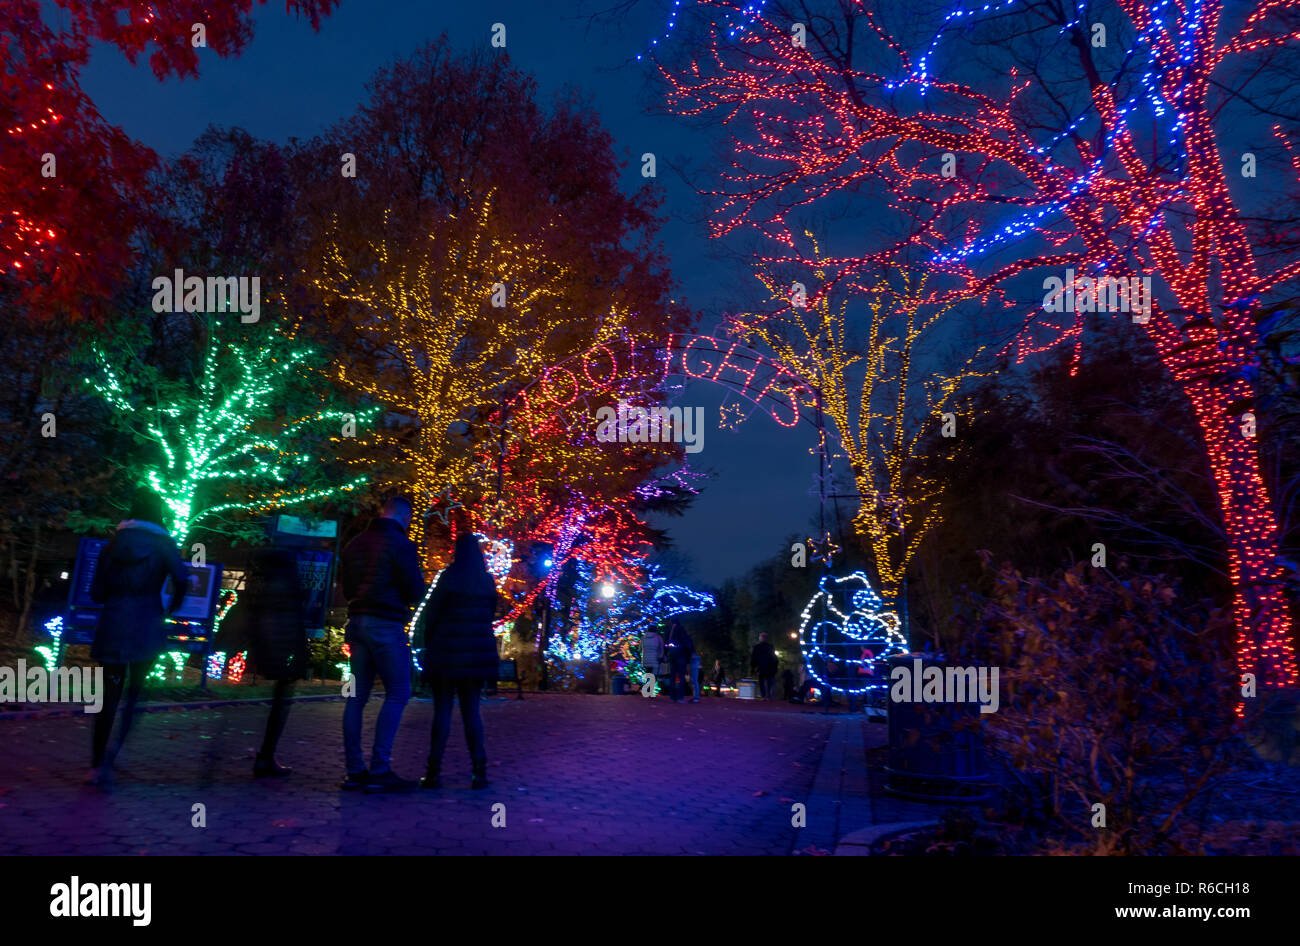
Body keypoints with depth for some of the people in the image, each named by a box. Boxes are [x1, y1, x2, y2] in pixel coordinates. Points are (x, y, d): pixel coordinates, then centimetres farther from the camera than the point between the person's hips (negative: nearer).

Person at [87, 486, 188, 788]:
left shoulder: (113, 543, 10)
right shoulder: (163, 543, 0)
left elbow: (97, 591, 9)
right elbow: (181, 578, -13)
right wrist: (173, 605, 5)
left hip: (112, 624, 3)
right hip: (146, 626, -3)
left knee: (110, 695, 8)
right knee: (137, 692, 10)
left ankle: (97, 765, 7)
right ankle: (116, 746, -10)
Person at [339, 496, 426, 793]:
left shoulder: (355, 544, 14)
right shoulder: (401, 544, -9)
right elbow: (415, 591, -9)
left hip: (357, 621, 8)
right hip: (386, 624, -7)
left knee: (357, 696, 8)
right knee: (398, 693, -3)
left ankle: (354, 770, 9)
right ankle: (379, 769, -9)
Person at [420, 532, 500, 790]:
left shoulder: (450, 576, -8)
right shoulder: (488, 581, 6)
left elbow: (431, 613, -5)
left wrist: (430, 643, 7)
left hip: (447, 652, -4)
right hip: (477, 654, 4)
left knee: (442, 711, 0)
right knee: (471, 711, 8)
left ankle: (434, 771, -2)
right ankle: (479, 770, 2)